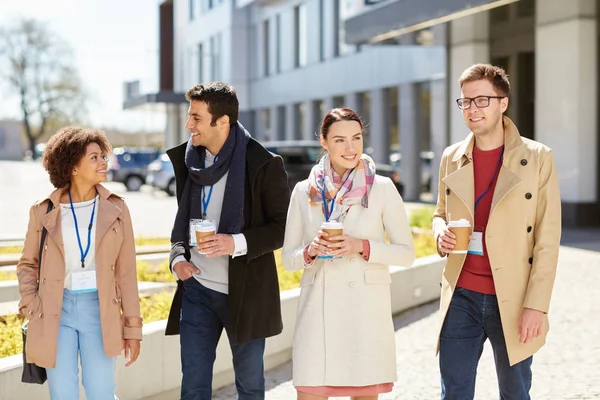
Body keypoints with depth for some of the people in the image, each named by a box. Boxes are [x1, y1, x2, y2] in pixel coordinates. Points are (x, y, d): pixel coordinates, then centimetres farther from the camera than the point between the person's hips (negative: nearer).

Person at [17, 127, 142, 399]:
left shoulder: (116, 209, 1)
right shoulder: (44, 211, 1)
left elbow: (126, 270, 3)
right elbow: (27, 264, 14)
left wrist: (132, 327, 2)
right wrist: (30, 307, -1)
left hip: (99, 309, 0)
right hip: (56, 312, 0)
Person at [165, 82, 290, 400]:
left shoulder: (262, 164, -13)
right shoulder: (187, 158, 4)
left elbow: (285, 226, -9)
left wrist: (237, 243, -23)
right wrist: (177, 256, 1)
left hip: (246, 292, -4)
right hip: (197, 289, 4)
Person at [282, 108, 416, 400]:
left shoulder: (382, 188, 1)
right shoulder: (304, 192, 7)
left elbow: (407, 253, 2)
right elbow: (288, 258, 11)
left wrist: (362, 247, -13)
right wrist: (309, 252, -10)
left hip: (366, 308, -1)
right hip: (317, 307, 1)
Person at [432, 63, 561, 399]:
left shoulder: (537, 158, -5)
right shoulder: (452, 158, 8)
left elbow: (548, 239, -7)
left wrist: (537, 305, -13)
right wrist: (442, 232, -3)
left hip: (512, 302, -3)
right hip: (461, 296, 3)